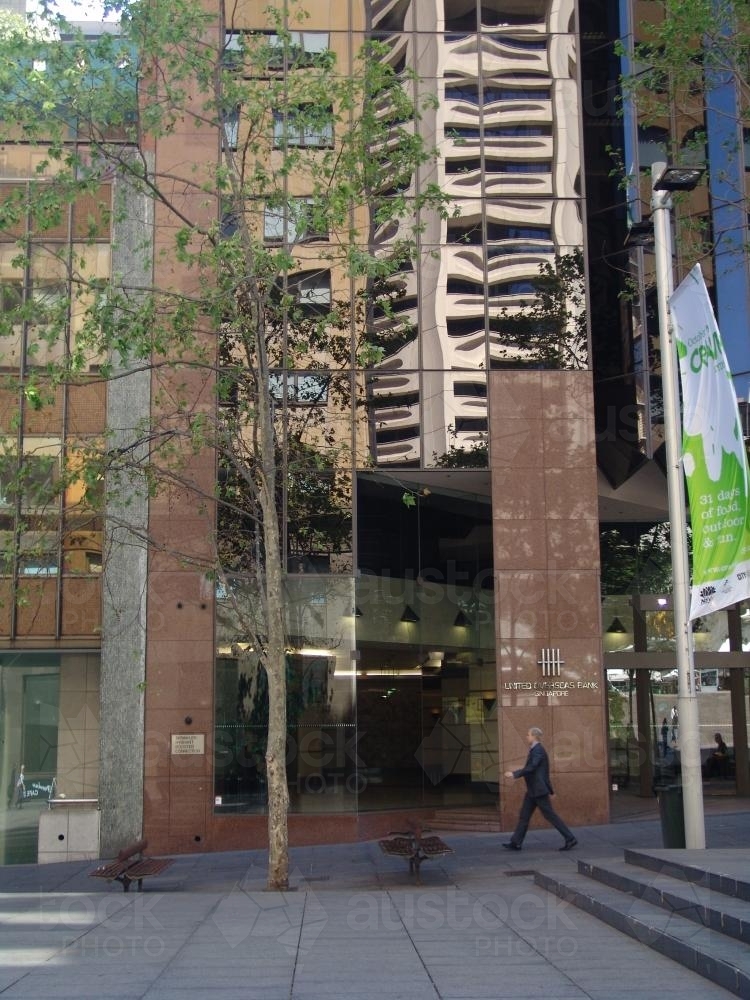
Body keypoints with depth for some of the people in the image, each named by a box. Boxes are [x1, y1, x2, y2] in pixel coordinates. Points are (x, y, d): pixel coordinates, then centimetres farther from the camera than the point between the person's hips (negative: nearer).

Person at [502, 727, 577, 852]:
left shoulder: (538, 750, -15)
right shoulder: (535, 750, 16)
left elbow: (531, 768, -26)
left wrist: (514, 774, -25)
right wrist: (550, 789, 25)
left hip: (539, 790, -10)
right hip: (533, 790, 10)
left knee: (550, 815, -6)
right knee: (524, 815, 8)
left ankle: (570, 839, -2)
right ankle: (515, 843, 10)